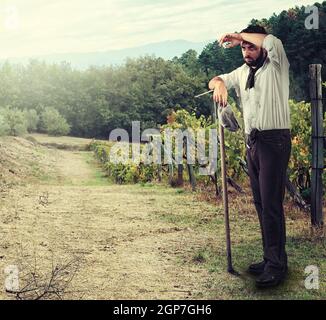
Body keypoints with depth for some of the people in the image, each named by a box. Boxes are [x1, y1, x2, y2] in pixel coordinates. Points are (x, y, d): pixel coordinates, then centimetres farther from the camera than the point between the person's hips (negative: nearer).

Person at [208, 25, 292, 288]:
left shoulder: (276, 67, -2)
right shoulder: (242, 72, 17)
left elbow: (273, 42, -21)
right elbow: (215, 80, 21)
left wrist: (239, 35, -9)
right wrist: (219, 84, -4)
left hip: (274, 141, -7)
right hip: (252, 142, 7)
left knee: (271, 204, -11)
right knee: (260, 203, 8)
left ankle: (277, 266, -6)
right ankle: (271, 258, 16)